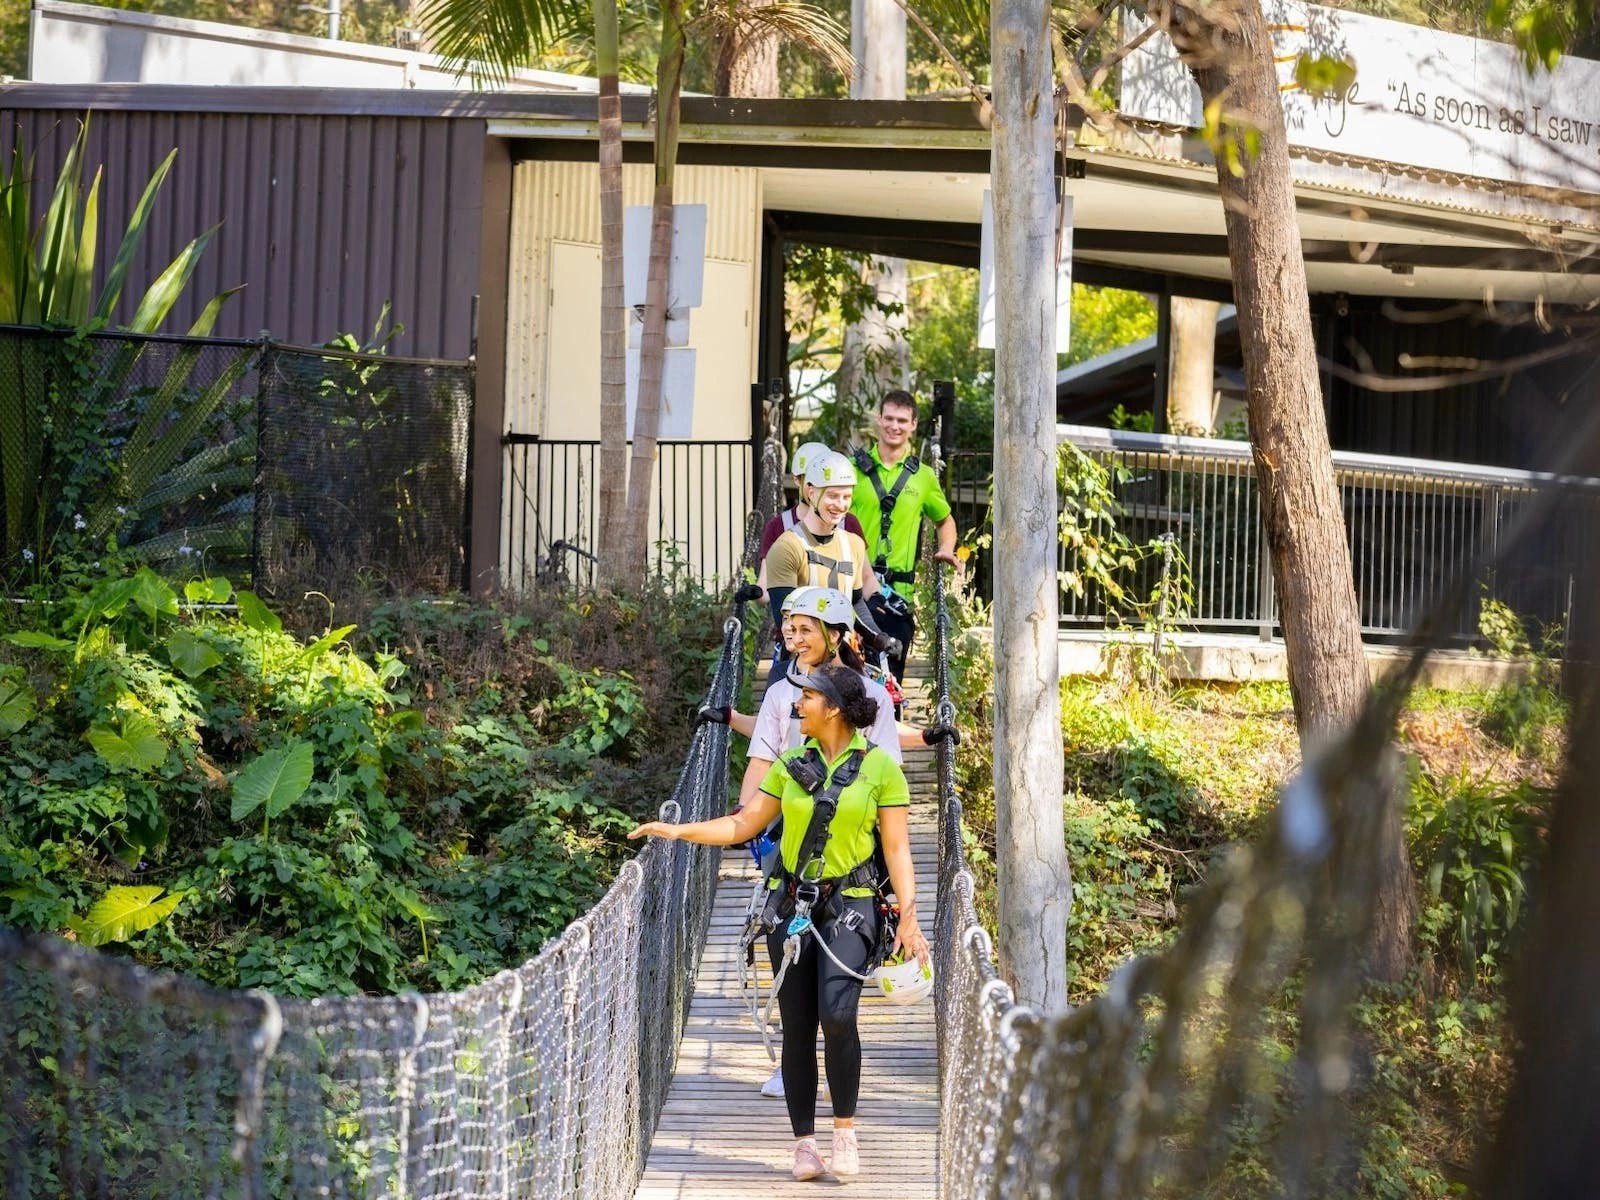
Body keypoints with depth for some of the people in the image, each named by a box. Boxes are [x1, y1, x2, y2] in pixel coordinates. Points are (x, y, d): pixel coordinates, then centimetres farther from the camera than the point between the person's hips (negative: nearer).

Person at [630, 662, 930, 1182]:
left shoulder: (879, 767, -2)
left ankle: (845, 1129, -6)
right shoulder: (791, 764, 8)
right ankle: (805, 1142, 10)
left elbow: (896, 848, -2)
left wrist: (909, 916, -9)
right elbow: (743, 824, 10)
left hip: (848, 906, -4)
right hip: (793, 906, 4)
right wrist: (679, 831, 0)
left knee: (836, 1013, -22)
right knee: (797, 1028, 2)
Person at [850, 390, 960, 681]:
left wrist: (946, 550, 7)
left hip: (897, 591, 2)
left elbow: (944, 520, 26)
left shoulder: (923, 476, 11)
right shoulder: (854, 468, 5)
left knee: (890, 676, 3)